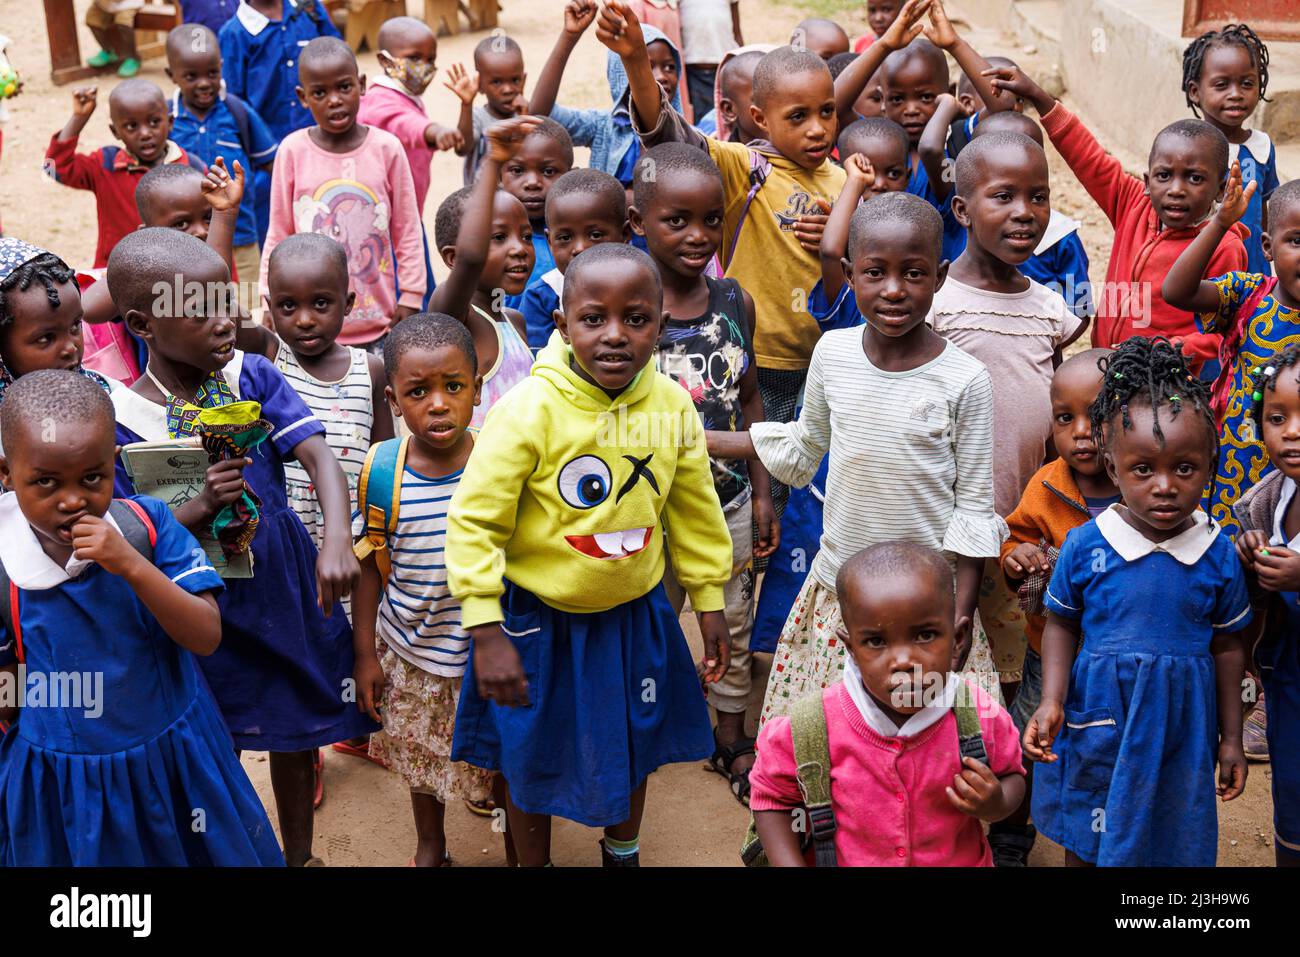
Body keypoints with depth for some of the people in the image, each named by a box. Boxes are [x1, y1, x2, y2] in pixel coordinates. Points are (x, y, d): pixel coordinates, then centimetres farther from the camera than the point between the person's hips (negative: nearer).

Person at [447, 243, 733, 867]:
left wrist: (709, 602, 10)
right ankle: (532, 863, 41)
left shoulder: (672, 405, -10)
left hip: (634, 615, 4)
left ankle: (622, 855, 50)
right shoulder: (529, 410, -24)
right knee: (531, 761, 14)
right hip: (538, 617, -4)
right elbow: (474, 520, -20)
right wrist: (486, 633, -21)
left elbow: (694, 512, 4)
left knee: (632, 750, 22)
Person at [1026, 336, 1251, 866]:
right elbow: (1062, 625, 0)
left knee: (1174, 841, 14)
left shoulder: (1218, 553, -8)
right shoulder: (1086, 545, -12)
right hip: (1098, 718, 0)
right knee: (1086, 842, 15)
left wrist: (1231, 738, 7)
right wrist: (1052, 700, -13)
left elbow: (1227, 646, 2)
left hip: (1182, 727, 1)